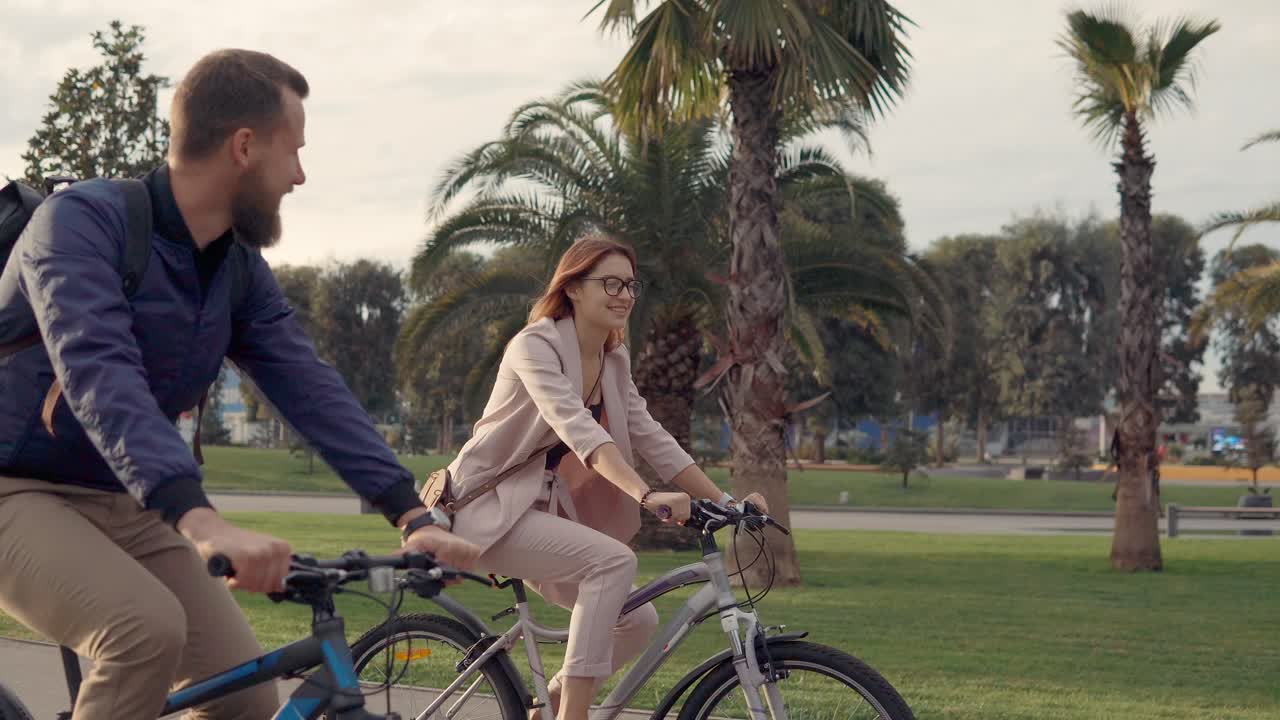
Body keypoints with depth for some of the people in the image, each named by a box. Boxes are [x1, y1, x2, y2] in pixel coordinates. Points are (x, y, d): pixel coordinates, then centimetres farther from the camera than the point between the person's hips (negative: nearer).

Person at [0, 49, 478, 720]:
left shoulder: (241, 269, 3)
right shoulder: (83, 219, -20)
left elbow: (312, 388, -3)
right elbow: (99, 374, -34)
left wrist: (412, 516, -17)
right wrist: (201, 520, -48)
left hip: (126, 508, 7)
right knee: (148, 628, -33)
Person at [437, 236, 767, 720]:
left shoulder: (615, 362, 8)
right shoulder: (536, 345, -17)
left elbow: (652, 439, 6)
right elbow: (577, 428, -31)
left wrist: (725, 502, -5)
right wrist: (647, 496, -44)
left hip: (542, 514, 8)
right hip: (490, 509, -8)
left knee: (638, 620, -3)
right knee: (614, 560, -29)